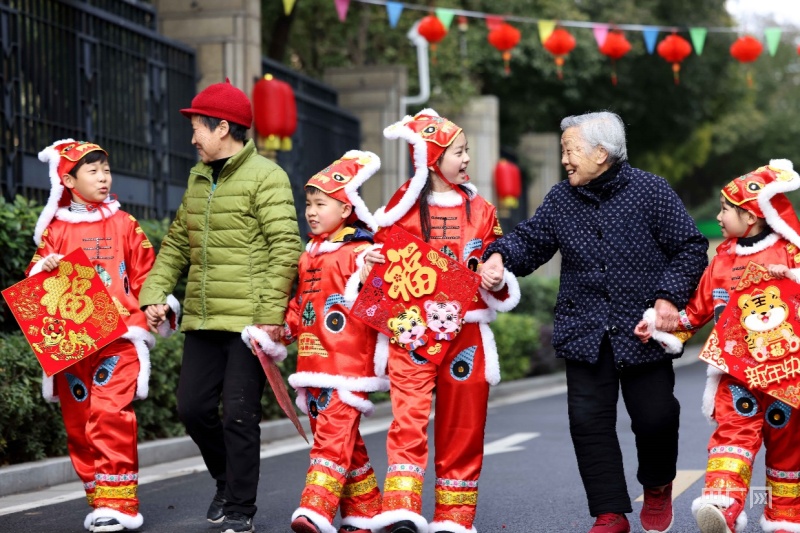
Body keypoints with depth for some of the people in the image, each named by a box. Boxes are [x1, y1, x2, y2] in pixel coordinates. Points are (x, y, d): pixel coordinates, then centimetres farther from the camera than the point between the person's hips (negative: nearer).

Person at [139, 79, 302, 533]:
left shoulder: (265, 176, -8)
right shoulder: (198, 178, 16)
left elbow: (285, 248, -14)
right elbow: (177, 243, 20)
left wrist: (272, 314, -19)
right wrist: (155, 294, 7)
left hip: (250, 321, -7)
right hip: (203, 320, 7)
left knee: (240, 414, -2)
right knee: (193, 407, 9)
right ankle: (228, 479, 32)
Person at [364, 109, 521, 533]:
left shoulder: (480, 210, 10)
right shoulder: (403, 208, 3)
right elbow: (383, 258, 14)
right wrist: (372, 262, -8)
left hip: (465, 334, 3)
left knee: (462, 427, 6)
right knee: (408, 420, -15)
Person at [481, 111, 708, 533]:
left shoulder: (651, 192, -6)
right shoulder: (561, 198, 5)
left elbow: (690, 248, -2)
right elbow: (530, 240, 10)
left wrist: (669, 297, -12)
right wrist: (500, 255, -11)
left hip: (643, 331, -3)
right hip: (585, 334, 3)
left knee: (655, 416, 0)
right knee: (589, 421, -1)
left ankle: (657, 487, 31)